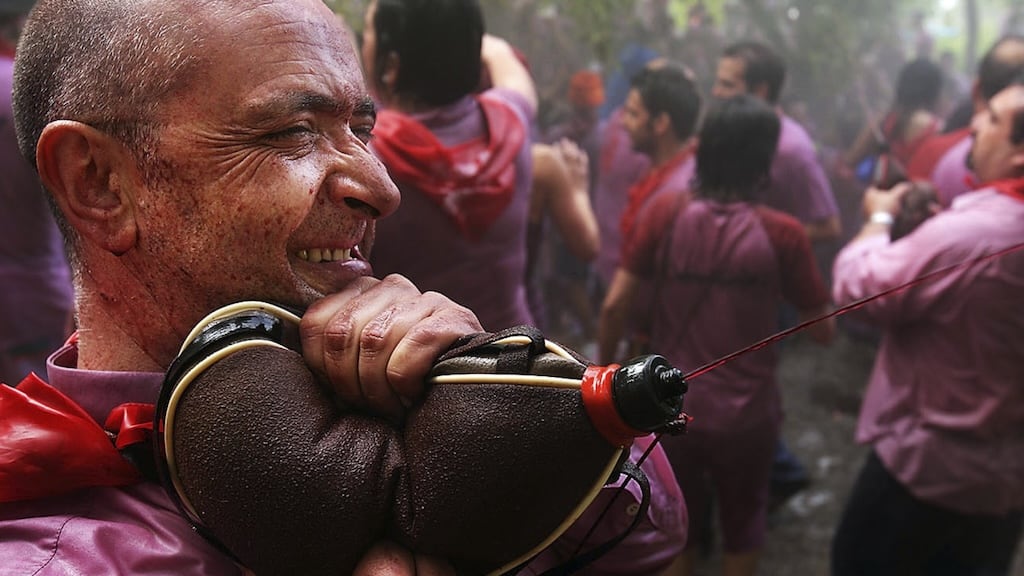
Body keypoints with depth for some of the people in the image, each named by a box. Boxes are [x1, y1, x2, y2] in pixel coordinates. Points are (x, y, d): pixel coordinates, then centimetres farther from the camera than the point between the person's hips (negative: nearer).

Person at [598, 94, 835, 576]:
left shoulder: (666, 212, -13)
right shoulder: (783, 233, -15)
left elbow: (615, 305, -12)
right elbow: (823, 332, -5)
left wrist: (605, 367, 4)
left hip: (672, 407, 1)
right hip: (747, 413, 0)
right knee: (743, 522, 27)